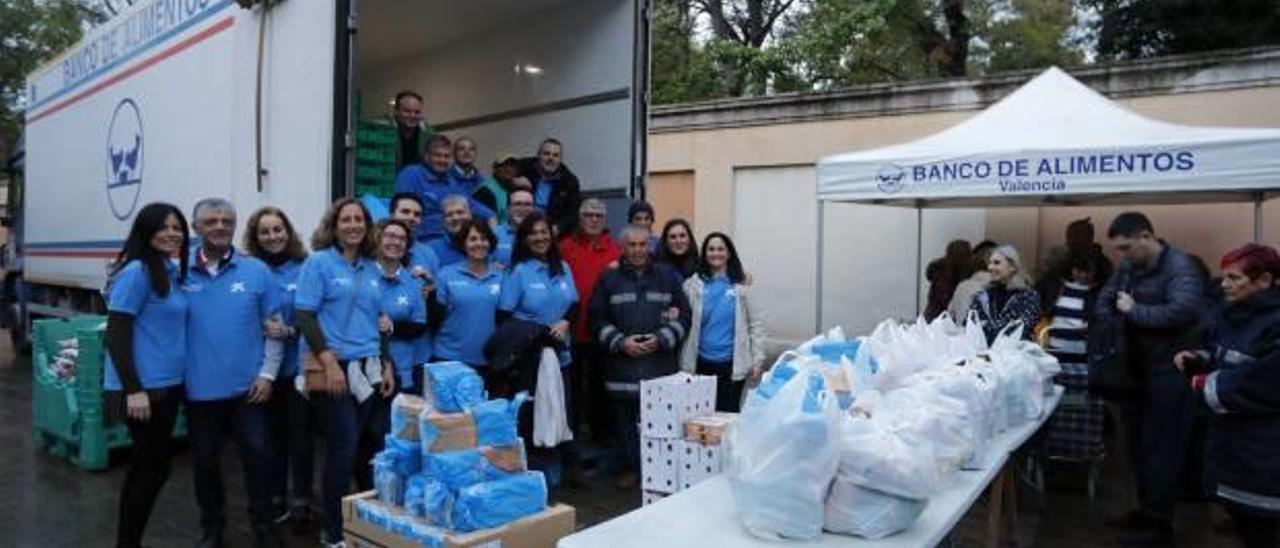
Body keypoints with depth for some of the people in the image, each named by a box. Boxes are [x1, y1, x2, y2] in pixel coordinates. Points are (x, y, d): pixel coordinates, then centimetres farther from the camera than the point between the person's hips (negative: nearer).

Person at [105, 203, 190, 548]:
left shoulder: (173, 271, 9)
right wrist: (134, 390, -21)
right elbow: (116, 335, -18)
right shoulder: (136, 272, -15)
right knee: (155, 468, 0)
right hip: (142, 388, -8)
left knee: (147, 466, 16)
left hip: (167, 385, 8)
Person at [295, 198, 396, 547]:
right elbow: (305, 316, -9)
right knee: (344, 446, -6)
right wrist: (329, 362, -17)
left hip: (367, 368, 5)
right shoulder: (318, 262, -2)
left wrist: (386, 365, 12)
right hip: (332, 366, -5)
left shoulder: (372, 269, 14)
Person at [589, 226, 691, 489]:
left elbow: (683, 316, 7)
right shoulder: (609, 279, 5)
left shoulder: (667, 278, 9)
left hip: (661, 365, 0)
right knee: (625, 419, 7)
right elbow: (597, 319, 2)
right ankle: (630, 466, 22)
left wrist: (661, 339, -7)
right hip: (623, 364, 0)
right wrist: (620, 342, -10)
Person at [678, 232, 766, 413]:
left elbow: (756, 323, 3)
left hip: (733, 364, 0)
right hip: (701, 363, 1)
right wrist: (684, 364, -1)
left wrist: (758, 360, -2)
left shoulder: (741, 286, 2)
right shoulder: (692, 285, 2)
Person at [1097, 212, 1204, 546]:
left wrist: (1134, 310, -20)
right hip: (1135, 369, 8)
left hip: (1167, 373, -8)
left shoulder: (1179, 268, -16)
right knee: (1137, 443, 15)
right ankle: (1145, 508, 28)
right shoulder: (1128, 266, 9)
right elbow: (1105, 299, 23)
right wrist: (1106, 335, 7)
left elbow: (1185, 310, -33)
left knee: (1161, 447, 0)